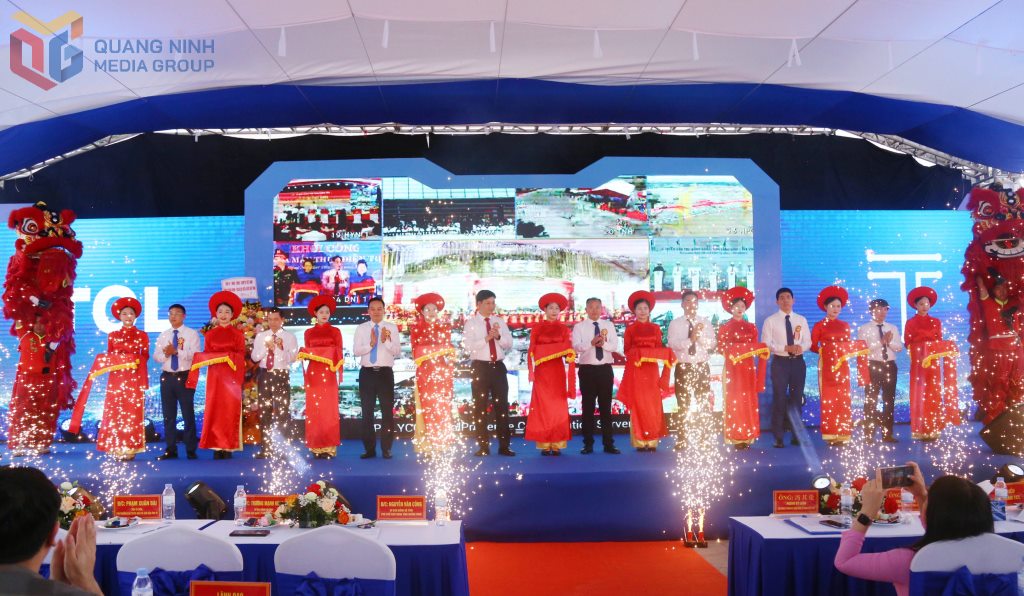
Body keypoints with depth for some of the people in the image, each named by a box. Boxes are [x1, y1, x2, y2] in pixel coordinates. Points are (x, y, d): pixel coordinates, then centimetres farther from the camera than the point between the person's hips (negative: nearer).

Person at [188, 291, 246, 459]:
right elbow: (206, 356, 8)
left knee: (231, 410, -4)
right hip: (215, 376, 2)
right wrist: (227, 355, -8)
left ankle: (228, 447, -2)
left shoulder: (237, 334, 7)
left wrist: (218, 355, -13)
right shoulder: (210, 334, 12)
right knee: (214, 410, -2)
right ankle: (217, 447, 1)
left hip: (232, 376, -2)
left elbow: (240, 356, 0)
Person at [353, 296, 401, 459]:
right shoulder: (361, 328, 7)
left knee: (387, 411, 1)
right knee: (367, 412, 6)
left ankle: (386, 449, 10)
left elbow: (397, 351, -4)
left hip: (385, 373, -1)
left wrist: (386, 341, -21)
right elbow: (356, 351, -3)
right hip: (367, 373, 1)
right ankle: (369, 449, 14)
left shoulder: (392, 328, 4)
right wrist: (371, 344, -18)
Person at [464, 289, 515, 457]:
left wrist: (498, 336, -13)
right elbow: (468, 346, -11)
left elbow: (509, 344, 5)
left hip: (498, 366, 3)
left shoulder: (500, 321, 10)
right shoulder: (471, 322, 0)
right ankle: (483, 446, 10)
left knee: (502, 406, 4)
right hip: (480, 367, -3)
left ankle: (504, 445, 11)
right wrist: (487, 338, -19)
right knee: (480, 407, 2)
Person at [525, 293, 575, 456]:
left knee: (558, 406, 0)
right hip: (542, 370, -1)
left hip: (558, 371, 1)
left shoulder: (564, 329, 9)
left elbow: (568, 350, 4)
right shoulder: (537, 328, 6)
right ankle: (544, 444, 1)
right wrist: (531, 371, -10)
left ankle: (557, 444, 4)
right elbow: (532, 350, 0)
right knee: (542, 406, -2)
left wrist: (569, 354, -18)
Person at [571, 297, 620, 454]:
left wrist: (604, 344, -21)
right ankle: (588, 444, 9)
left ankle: (608, 443, 11)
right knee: (588, 407, 3)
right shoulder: (579, 327, 3)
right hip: (587, 369, -2)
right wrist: (591, 343, -28)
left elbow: (615, 346, -1)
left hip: (605, 369, 2)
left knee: (606, 406, 6)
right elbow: (576, 346, -12)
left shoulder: (609, 325, 9)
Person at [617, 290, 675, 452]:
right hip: (635, 370, -2)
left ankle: (652, 441, 4)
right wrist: (638, 353, -17)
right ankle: (640, 441, 0)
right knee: (638, 405, -4)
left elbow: (660, 349, 8)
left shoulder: (655, 328, 11)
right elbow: (627, 350, 1)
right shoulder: (630, 329, 4)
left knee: (653, 405, 0)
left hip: (651, 370, 2)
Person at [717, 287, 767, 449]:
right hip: (732, 368, -3)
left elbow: (755, 347, 10)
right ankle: (735, 438, -2)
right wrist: (746, 347, -12)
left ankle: (747, 436, 6)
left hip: (748, 368, 3)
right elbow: (723, 348, -5)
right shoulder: (725, 327, 2)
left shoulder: (751, 327, 12)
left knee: (749, 401, 1)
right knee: (734, 401, -4)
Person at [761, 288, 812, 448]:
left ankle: (796, 435, 19)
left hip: (798, 362, 3)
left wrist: (801, 347, -15)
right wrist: (786, 348, -20)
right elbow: (766, 344, -8)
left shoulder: (801, 320, 10)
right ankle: (778, 437, 6)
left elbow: (808, 342, 8)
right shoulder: (770, 321, -2)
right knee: (779, 398, -1)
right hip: (780, 362, -3)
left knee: (796, 398, 9)